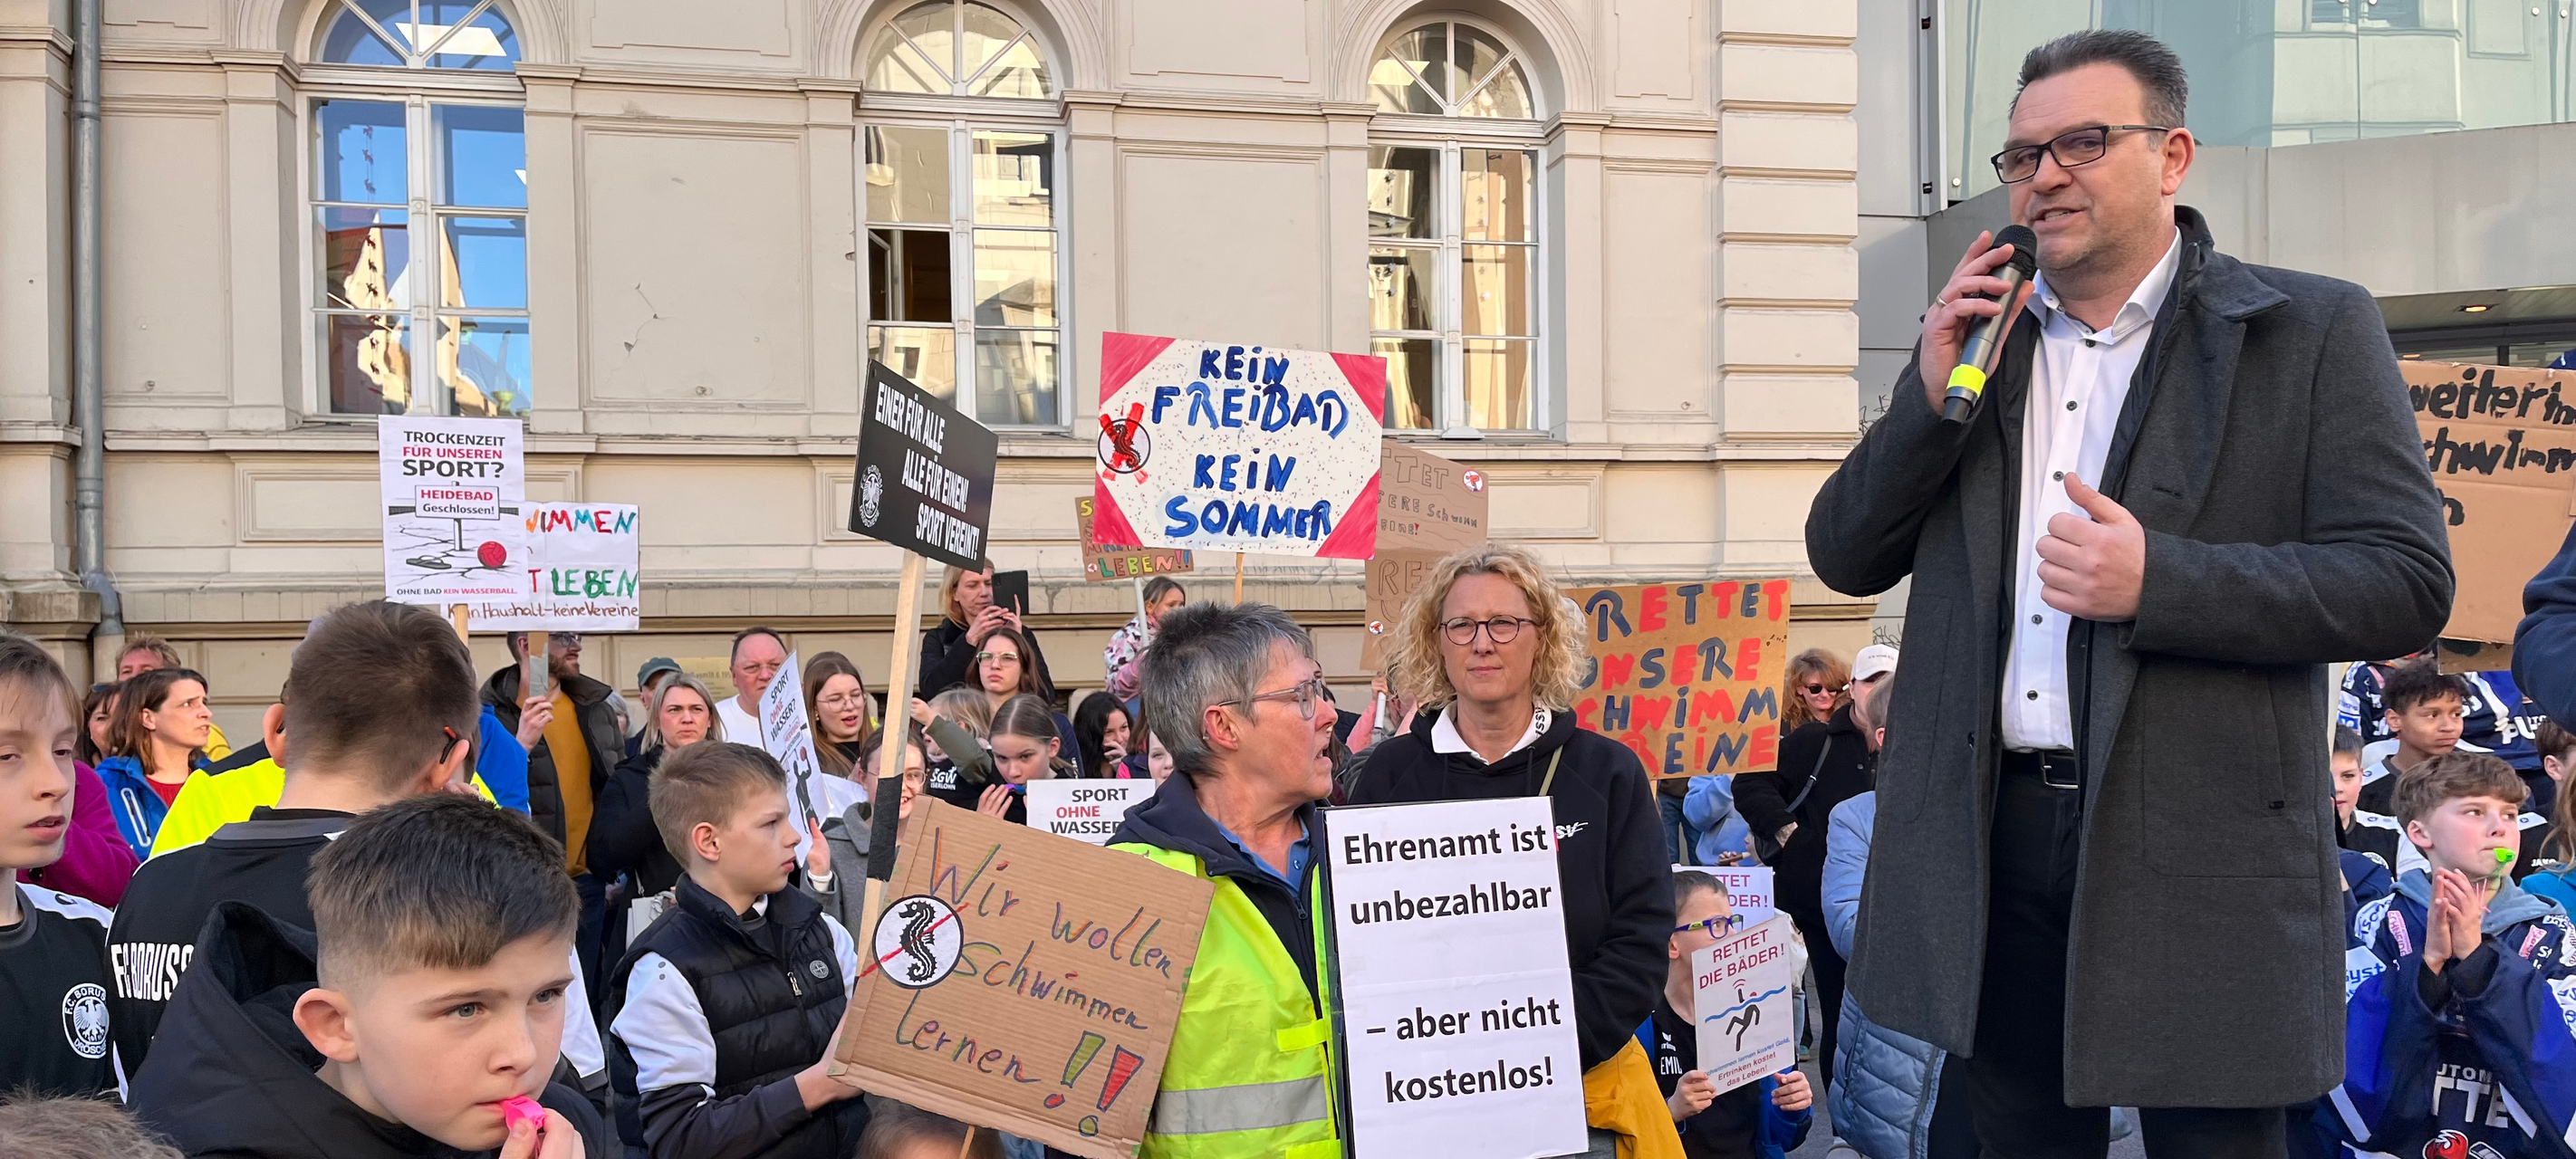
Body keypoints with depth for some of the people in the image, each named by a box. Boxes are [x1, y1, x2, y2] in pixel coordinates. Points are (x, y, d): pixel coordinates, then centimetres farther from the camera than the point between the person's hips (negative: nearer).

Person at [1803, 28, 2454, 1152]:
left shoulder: (2310, 329, -1)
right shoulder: (1973, 334, 11)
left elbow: (2407, 581, -8)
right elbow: (1843, 556, 8)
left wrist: (2159, 581, -21)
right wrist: (1932, 396, -8)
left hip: (2201, 847, -4)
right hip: (1995, 842, 4)